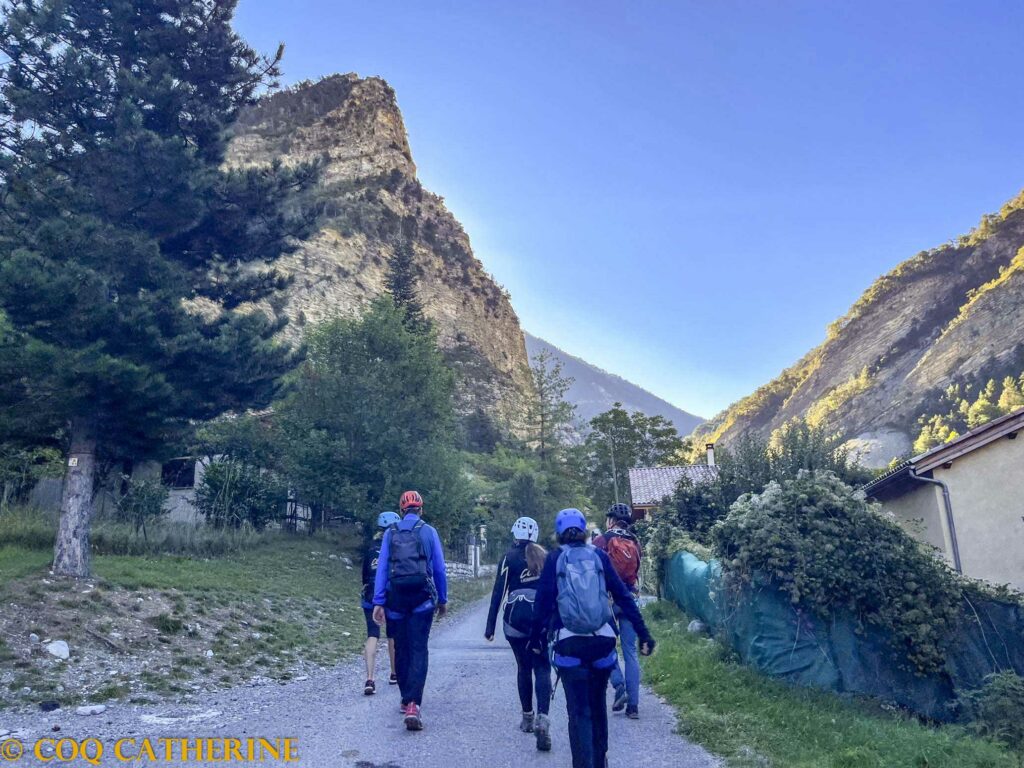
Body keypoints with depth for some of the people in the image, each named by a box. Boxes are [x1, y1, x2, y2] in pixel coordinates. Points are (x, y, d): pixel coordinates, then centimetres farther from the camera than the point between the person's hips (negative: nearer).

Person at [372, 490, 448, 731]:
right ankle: (413, 704, -18)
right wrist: (443, 599, 12)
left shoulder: (390, 534, 8)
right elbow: (439, 568, 3)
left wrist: (378, 602, 2)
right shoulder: (429, 532, 3)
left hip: (396, 596, 3)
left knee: (401, 649, 16)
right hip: (422, 596, -2)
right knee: (419, 650, -5)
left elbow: (382, 568, 3)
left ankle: (406, 699, 27)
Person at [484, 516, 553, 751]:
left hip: (516, 618, -1)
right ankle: (542, 718, -19)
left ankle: (527, 718, 24)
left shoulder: (510, 557, 0)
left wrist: (490, 626, -1)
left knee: (523, 667, 15)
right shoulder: (545, 557, 8)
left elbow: (498, 592, -3)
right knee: (542, 668, 0)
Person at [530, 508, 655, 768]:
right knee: (597, 703, 22)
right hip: (602, 640, 3)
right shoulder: (599, 556, 5)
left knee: (579, 710, 3)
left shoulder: (554, 559, 2)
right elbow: (623, 596, 3)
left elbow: (543, 601, -3)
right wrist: (643, 633, 5)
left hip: (569, 643, -2)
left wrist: (536, 638, 6)